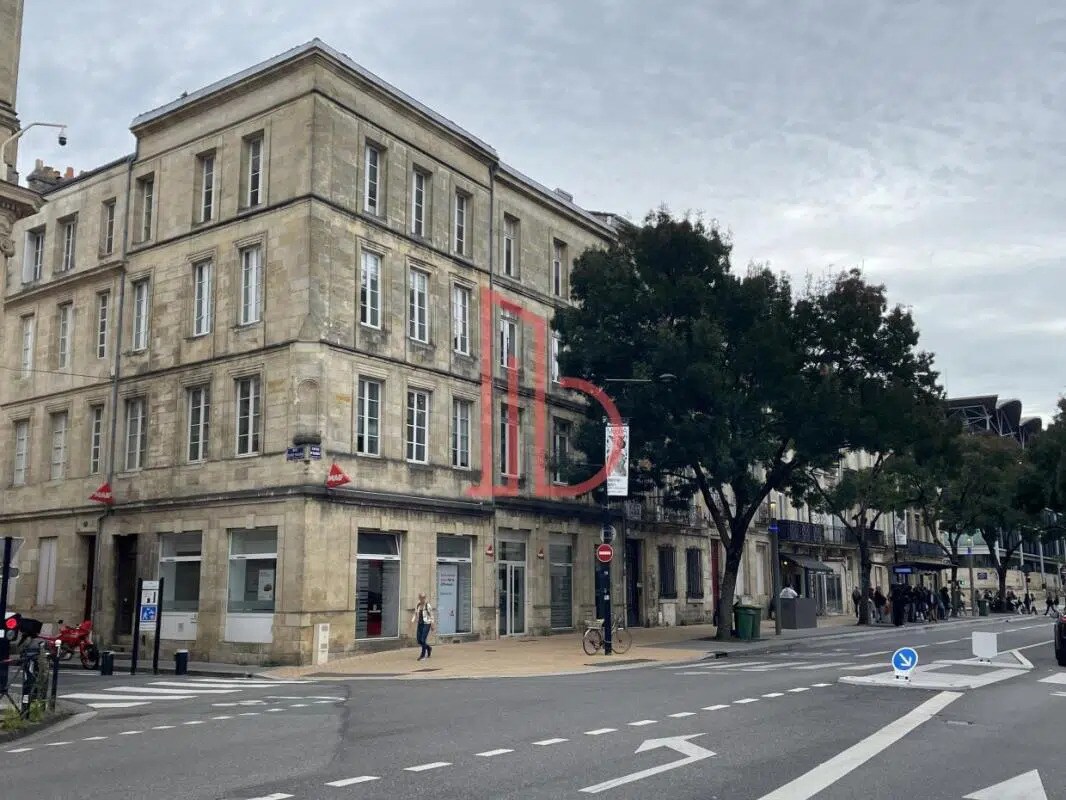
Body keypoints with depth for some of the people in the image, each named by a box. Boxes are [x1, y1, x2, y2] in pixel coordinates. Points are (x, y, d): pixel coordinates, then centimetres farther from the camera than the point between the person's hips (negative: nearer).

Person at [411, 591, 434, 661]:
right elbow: (415, 614, 11)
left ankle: (423, 655, 6)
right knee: (418, 640, 7)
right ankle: (429, 649, 32)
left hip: (426, 624, -6)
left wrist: (432, 625, -6)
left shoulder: (428, 606, -9)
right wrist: (413, 620, -7)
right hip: (420, 624, 6)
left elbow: (431, 615, -5)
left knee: (423, 640, -9)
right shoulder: (417, 606, 6)